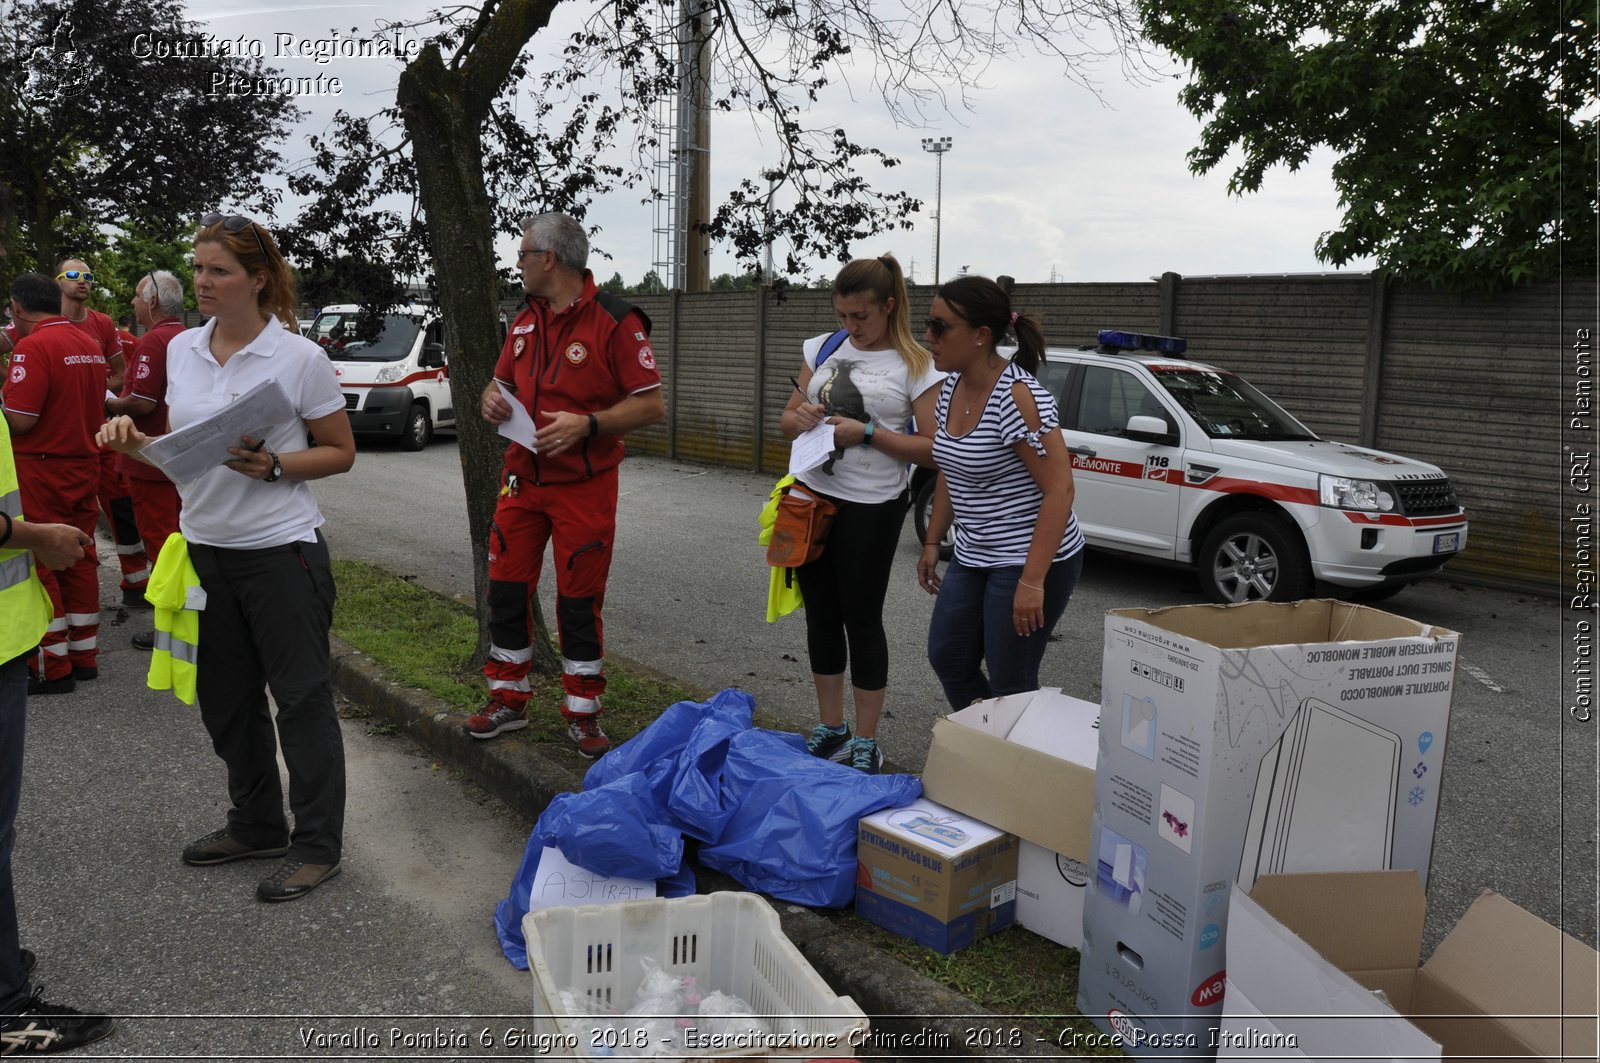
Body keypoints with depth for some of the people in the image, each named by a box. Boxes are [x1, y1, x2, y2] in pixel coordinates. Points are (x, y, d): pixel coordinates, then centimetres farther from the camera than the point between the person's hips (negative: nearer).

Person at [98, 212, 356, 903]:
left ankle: (318, 845, 14)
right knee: (226, 700, 16)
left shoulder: (300, 358, -10)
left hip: (280, 550, -6)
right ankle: (257, 826, 33)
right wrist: (134, 441, -4)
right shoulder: (183, 350, 7)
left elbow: (341, 453, -4)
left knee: (300, 699, 1)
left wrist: (273, 466, -19)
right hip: (204, 547, 7)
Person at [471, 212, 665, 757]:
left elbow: (652, 405, -13)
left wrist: (586, 424, -23)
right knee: (505, 590, 9)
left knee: (579, 604, 2)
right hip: (523, 479, 6)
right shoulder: (525, 321, 11)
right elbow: (504, 381, 23)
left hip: (584, 487, -6)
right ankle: (508, 701, 26)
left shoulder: (615, 321, -11)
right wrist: (493, 397, -1)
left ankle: (582, 714, 18)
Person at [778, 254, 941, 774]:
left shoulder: (915, 366, -6)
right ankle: (831, 730, 28)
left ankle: (866, 745, 16)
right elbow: (787, 418, 14)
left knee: (862, 618, 2)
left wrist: (867, 433, -19)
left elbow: (932, 449, -10)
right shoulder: (824, 349, 9)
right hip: (813, 497, 5)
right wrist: (801, 416, -9)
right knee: (821, 614, 12)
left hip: (871, 508, -5)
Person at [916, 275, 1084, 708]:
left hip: (1029, 561, -9)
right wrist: (932, 543, 15)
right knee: (948, 659, 15)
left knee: (1010, 686, 0)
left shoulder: (1017, 396, -22)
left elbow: (1060, 488, -24)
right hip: (973, 558, 9)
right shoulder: (952, 388, 4)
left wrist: (1032, 581, -26)